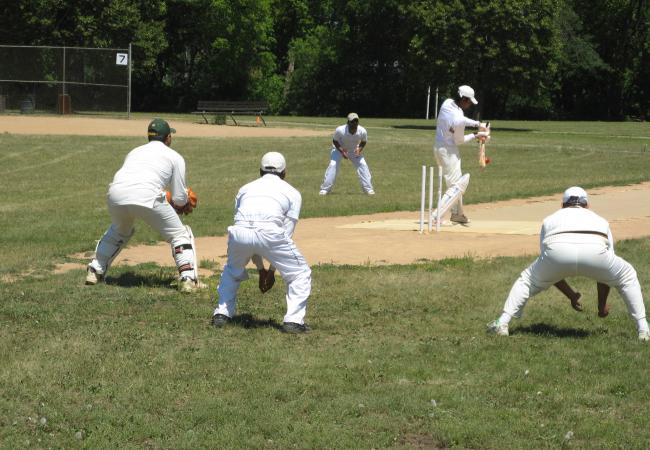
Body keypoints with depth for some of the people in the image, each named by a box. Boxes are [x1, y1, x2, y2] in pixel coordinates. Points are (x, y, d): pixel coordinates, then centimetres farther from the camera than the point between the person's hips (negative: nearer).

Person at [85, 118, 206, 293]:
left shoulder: (135, 151, 34)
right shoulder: (174, 157, 20)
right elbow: (180, 200, 14)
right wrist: (185, 204, 38)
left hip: (116, 194, 5)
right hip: (146, 197, -5)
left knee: (118, 231, 35)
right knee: (180, 234, 12)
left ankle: (95, 271, 33)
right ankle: (188, 279, -1)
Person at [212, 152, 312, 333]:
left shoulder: (245, 189, 34)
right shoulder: (292, 193, 26)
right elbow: (286, 233, 19)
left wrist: (261, 270, 36)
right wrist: (271, 271, 23)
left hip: (239, 233, 3)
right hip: (269, 233, -3)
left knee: (232, 271, 34)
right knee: (300, 273, 16)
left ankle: (222, 314, 26)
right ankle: (293, 320, 4)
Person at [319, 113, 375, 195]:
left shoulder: (362, 131, -28)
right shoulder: (340, 130, -35)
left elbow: (363, 142, -7)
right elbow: (335, 141, -17)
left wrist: (359, 149, -27)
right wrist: (342, 151, -30)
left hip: (354, 150, 2)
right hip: (339, 148, -2)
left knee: (362, 165, -10)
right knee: (333, 165, -18)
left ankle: (368, 188, 2)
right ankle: (325, 189, -8)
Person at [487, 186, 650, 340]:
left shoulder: (550, 219, 38)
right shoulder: (599, 220, 38)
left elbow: (548, 270, 37)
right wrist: (602, 303, 51)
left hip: (557, 252, 0)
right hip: (594, 252, 0)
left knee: (528, 279, 28)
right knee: (627, 276, 27)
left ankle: (502, 323, 17)